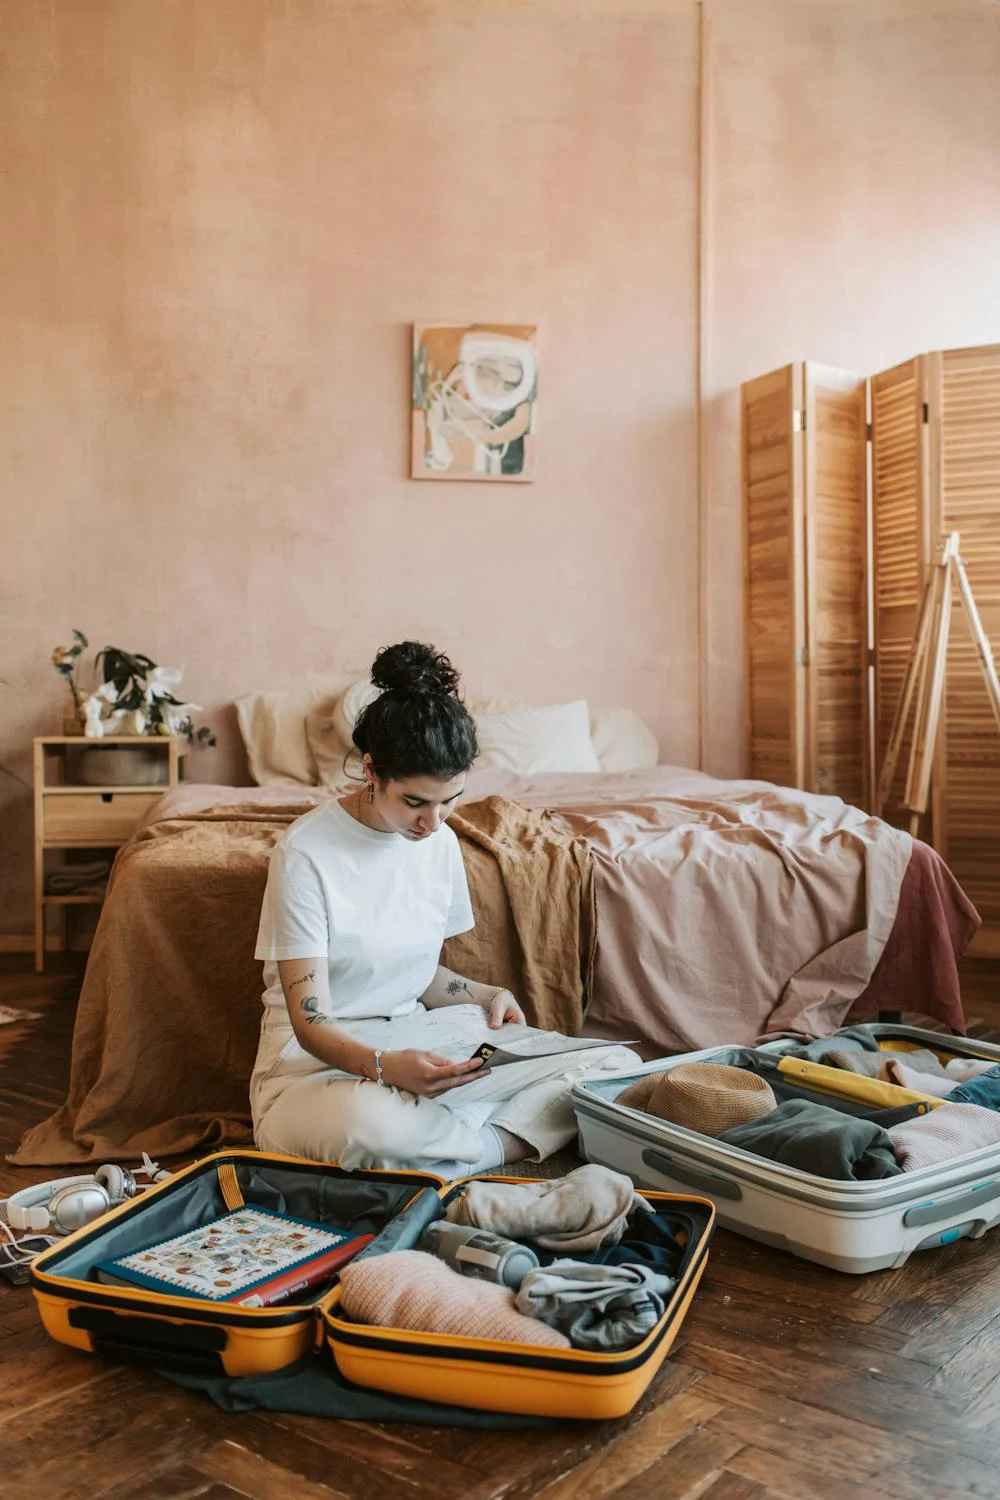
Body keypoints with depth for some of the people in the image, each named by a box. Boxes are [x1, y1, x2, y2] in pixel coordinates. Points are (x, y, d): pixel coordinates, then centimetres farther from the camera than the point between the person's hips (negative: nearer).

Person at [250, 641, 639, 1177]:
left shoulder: (441, 843, 3)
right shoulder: (306, 852, -16)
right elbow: (311, 1023, -17)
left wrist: (486, 995, -3)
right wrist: (384, 1066, -35)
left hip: (419, 1047, 5)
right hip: (316, 1067, -5)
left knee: (618, 1067, -8)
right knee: (367, 1122, -43)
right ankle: (505, 1143, -14)